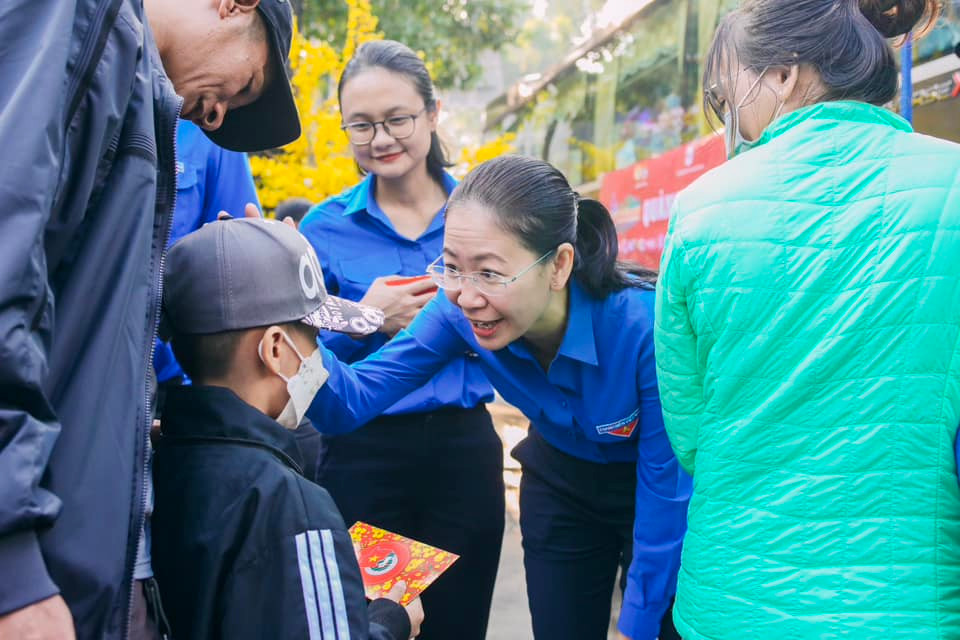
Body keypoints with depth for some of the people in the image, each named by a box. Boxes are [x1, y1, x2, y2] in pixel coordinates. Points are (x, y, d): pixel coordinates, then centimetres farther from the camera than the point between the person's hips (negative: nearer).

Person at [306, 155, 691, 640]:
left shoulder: (642, 324, -35)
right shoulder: (459, 314, -23)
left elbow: (666, 489, -26)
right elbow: (352, 404, -23)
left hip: (649, 488, -3)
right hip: (560, 485, 3)